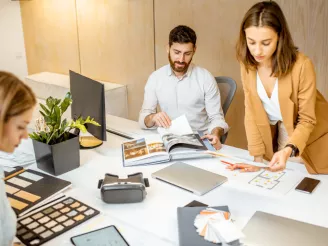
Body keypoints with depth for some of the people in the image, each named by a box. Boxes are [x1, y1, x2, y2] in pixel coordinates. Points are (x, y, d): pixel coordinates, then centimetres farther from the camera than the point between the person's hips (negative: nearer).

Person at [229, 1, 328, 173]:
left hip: (309, 136, -3)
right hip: (275, 131, 3)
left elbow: (307, 120, -21)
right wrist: (257, 158, -15)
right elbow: (252, 112, -12)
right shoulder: (247, 64, -16)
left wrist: (288, 150, -38)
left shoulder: (301, 65, -28)